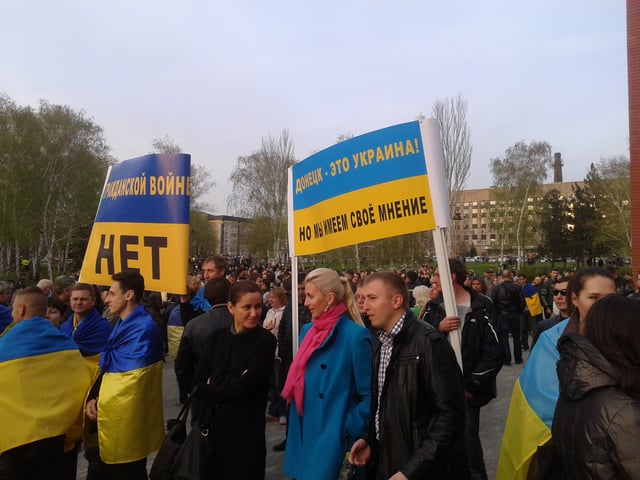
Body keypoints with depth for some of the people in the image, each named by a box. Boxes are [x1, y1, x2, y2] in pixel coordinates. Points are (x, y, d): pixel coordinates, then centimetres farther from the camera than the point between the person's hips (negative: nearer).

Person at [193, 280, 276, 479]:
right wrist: (229, 385, -14)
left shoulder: (265, 341, -11)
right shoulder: (216, 337, 2)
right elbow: (198, 386, -2)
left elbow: (243, 387, -18)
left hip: (245, 430, -4)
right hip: (212, 426, 4)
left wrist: (214, 383, -4)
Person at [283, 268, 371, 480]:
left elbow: (369, 395, -14)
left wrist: (350, 431, -13)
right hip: (303, 435, 7)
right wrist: (295, 429, 10)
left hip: (333, 440, -7)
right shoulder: (308, 330, 6)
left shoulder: (355, 335, -16)